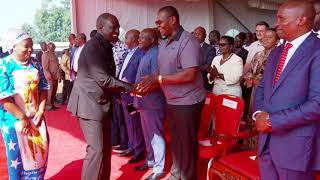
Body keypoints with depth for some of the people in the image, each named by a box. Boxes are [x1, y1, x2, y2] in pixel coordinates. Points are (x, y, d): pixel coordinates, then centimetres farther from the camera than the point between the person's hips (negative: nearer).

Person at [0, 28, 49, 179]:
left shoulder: (35, 63, 2)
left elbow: (43, 88, 6)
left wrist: (40, 112, -5)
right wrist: (23, 118, -16)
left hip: (36, 118, 5)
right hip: (15, 120, -5)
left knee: (41, 153, 15)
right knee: (18, 158, 10)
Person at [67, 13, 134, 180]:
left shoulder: (106, 46, 12)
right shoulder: (93, 47, -17)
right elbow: (103, 79, -24)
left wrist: (118, 91, 8)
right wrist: (128, 87, -18)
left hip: (101, 103, 9)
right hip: (90, 103, -9)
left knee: (106, 147, 14)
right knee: (96, 149, -7)